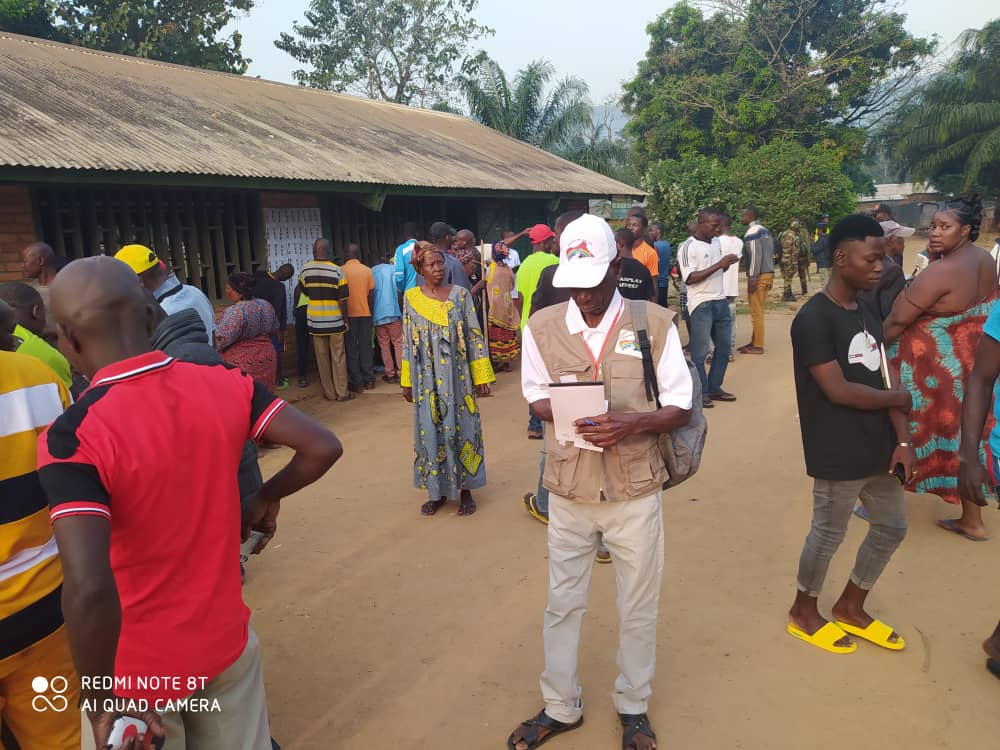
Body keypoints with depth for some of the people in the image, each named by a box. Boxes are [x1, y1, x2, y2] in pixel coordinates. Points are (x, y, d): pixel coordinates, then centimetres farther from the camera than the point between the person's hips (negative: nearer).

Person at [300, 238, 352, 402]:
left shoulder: (305, 270, -2)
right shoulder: (337, 271, -10)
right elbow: (342, 299, -9)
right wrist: (345, 319, 1)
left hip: (315, 321, 2)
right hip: (334, 321, -2)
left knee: (322, 358, 8)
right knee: (338, 357, 5)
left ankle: (329, 393, 13)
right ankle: (342, 393, 8)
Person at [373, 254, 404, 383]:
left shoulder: (371, 272, 13)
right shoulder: (392, 269, 5)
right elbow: (398, 289, -6)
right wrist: (401, 310, 4)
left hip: (377, 314, 3)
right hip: (393, 312, -3)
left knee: (384, 345, 7)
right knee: (398, 343, 3)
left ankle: (390, 374, 8)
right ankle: (401, 373, 0)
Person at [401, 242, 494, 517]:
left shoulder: (460, 294, -3)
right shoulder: (411, 298, 1)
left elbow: (475, 336, -2)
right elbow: (408, 342, 6)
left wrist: (481, 376, -5)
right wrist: (407, 382, 7)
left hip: (457, 378, -1)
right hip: (427, 380, 1)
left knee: (461, 430, 5)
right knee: (431, 432, 8)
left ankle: (465, 490, 19)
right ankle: (438, 491, 23)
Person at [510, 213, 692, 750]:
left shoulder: (655, 323, -9)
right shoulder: (542, 326, -5)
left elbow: (680, 408, -4)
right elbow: (537, 399, 6)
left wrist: (634, 423, -25)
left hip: (635, 488, -1)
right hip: (569, 488, 1)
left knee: (638, 605, 16)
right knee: (562, 602, 15)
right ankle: (560, 707, 38)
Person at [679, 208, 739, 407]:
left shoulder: (716, 243, 12)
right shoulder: (688, 248, -11)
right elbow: (690, 278, -19)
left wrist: (727, 265, 0)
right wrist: (718, 265, -21)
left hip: (721, 302, 8)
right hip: (701, 305, -8)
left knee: (724, 347, 13)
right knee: (700, 351, 0)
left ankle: (714, 388, 24)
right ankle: (701, 393, 10)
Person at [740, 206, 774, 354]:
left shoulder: (752, 232, -11)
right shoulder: (765, 230, 16)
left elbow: (755, 255, -19)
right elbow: (771, 252, 17)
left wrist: (753, 277, -19)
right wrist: (770, 275, 20)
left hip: (758, 276, -9)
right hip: (768, 274, 9)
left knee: (756, 311, -4)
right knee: (758, 310, 14)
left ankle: (758, 346, 0)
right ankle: (754, 341, 20)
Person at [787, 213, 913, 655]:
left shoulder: (868, 313, 8)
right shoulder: (814, 319, -19)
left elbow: (882, 380, 6)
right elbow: (838, 391, -23)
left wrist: (902, 440, -1)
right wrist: (898, 398, -7)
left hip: (876, 448, 9)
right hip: (838, 454, -8)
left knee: (891, 527, 19)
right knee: (829, 534, 7)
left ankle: (850, 608, 39)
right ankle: (804, 613, 30)